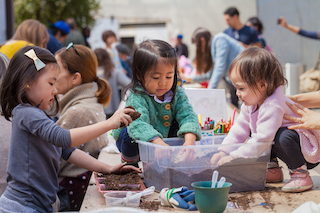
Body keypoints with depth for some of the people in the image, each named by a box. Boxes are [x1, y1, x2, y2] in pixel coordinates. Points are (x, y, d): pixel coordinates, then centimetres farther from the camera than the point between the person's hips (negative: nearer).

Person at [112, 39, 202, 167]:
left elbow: (188, 116, -24)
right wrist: (161, 145, -59)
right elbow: (138, 124, -45)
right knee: (131, 132, -34)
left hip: (163, 136, 4)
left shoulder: (177, 94, -13)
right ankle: (129, 164, -4)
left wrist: (189, 142, -45)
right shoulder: (136, 97, -30)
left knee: (179, 125, -15)